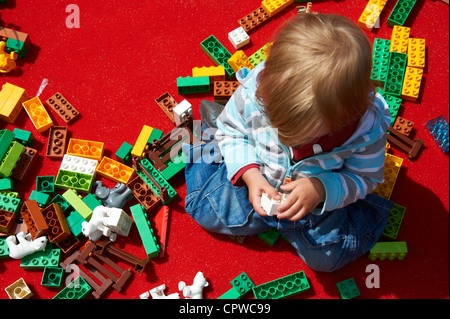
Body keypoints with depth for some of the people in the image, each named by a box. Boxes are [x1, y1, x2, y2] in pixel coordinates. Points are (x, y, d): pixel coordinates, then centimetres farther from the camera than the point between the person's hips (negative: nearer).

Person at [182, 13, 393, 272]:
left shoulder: (367, 131, -34)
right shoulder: (254, 92, -31)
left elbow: (365, 177, -15)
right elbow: (231, 130, -10)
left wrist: (322, 189, -35)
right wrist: (249, 174, -26)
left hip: (324, 199, -1)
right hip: (258, 182, 1)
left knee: (326, 257, -7)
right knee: (206, 208, 4)